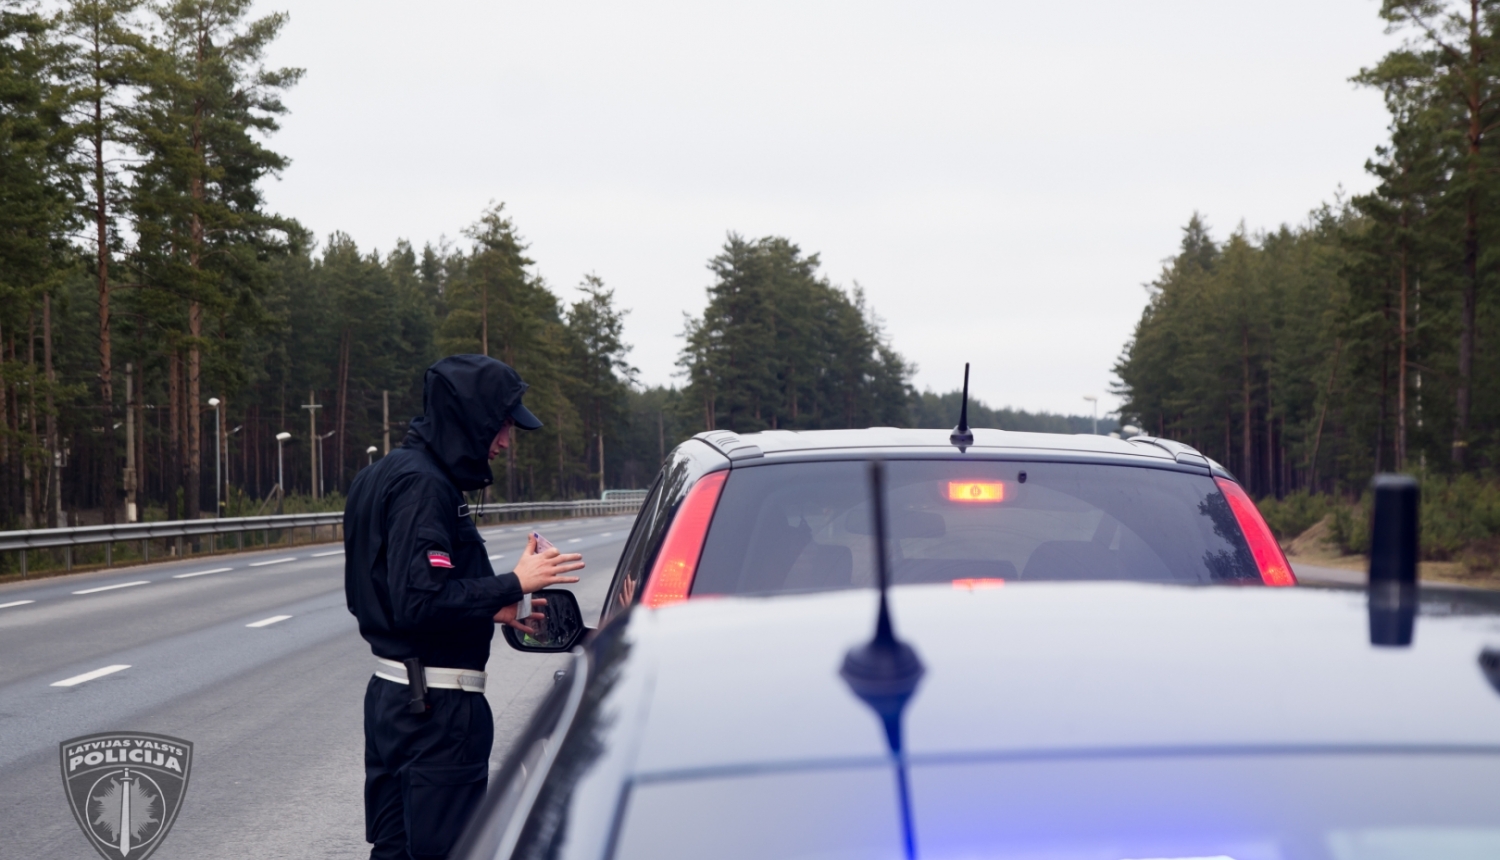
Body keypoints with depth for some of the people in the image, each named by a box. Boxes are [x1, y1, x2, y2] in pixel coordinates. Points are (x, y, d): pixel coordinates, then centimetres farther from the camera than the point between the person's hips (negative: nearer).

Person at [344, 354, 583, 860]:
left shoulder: (384, 476, 15)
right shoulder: (424, 484, -17)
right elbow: (420, 601, -25)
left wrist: (489, 611, 14)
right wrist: (513, 586, -17)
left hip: (393, 694, 10)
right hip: (435, 705, -10)